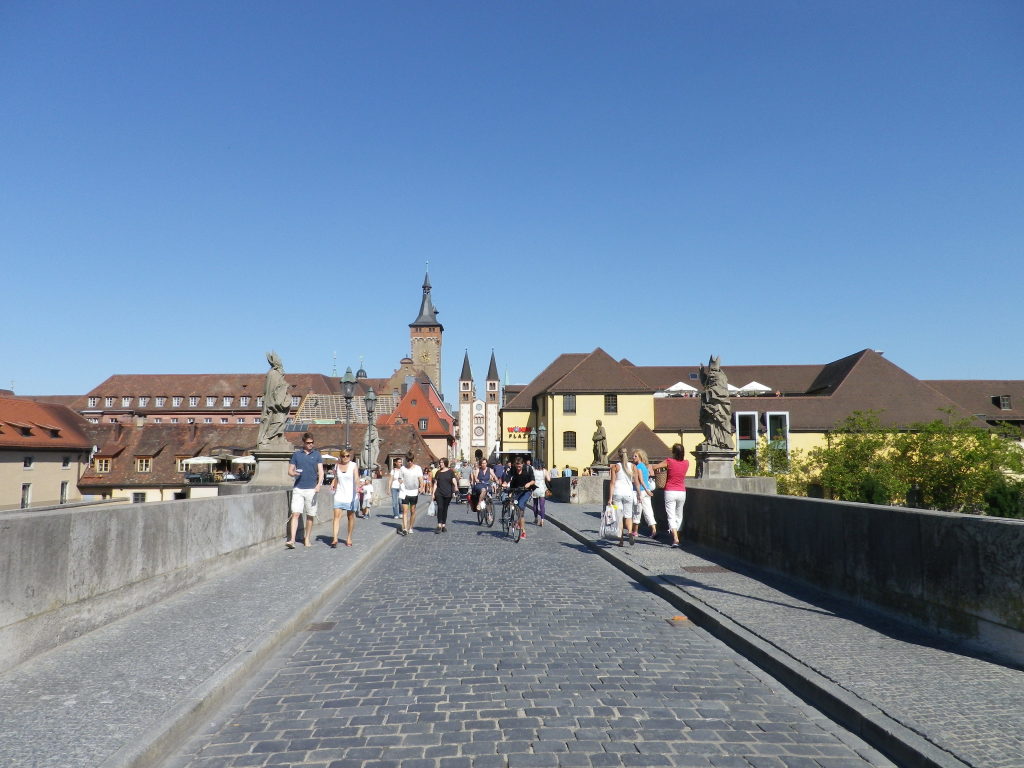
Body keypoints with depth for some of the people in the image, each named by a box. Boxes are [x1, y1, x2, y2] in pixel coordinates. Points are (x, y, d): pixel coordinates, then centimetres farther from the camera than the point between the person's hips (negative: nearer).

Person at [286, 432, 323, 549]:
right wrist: (294, 473, -15)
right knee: (295, 514, -11)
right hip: (298, 488, -1)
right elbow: (289, 471, 9)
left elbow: (321, 471, 1)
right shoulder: (296, 454, 8)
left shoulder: (316, 454, 7)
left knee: (310, 515, 6)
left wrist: (319, 484, -15)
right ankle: (292, 540, -15)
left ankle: (307, 539, 19)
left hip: (311, 489, 1)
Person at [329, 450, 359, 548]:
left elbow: (356, 477, -22)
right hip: (339, 495, 3)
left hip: (351, 495, -3)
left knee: (350, 517, 7)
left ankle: (349, 538, 21)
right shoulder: (337, 465, 6)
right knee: (337, 515, -10)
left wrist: (357, 487, -40)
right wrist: (333, 484, 3)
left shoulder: (353, 465, -7)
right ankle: (335, 538, -13)